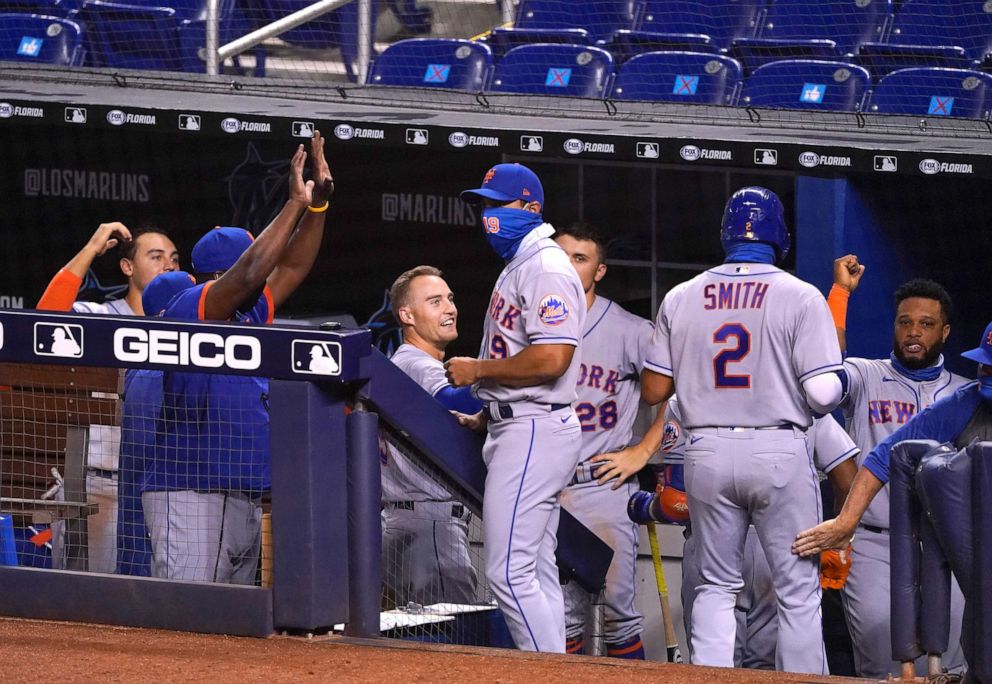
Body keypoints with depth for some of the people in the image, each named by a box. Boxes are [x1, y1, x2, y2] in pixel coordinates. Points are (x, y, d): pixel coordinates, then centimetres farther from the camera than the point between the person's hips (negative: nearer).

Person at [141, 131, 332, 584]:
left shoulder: (248, 317, 18)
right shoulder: (190, 309, -7)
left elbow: (290, 270, 22)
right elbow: (248, 273, -18)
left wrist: (318, 205, 9)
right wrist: (295, 204, -13)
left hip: (245, 503, 9)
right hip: (192, 495, -9)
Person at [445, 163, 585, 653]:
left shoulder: (546, 269, -14)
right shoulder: (518, 268, 19)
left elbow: (551, 359, -24)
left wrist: (478, 371, -15)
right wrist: (482, 419, 18)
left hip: (534, 431, -11)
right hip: (519, 428, 11)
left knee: (508, 571, -14)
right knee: (535, 572, 11)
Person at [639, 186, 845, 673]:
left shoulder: (681, 299, 4)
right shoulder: (800, 297, -6)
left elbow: (653, 390, 6)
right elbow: (822, 393, -12)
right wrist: (838, 382, 11)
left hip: (707, 452, 3)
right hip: (778, 451, -3)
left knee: (716, 585, 13)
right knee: (798, 589, 3)